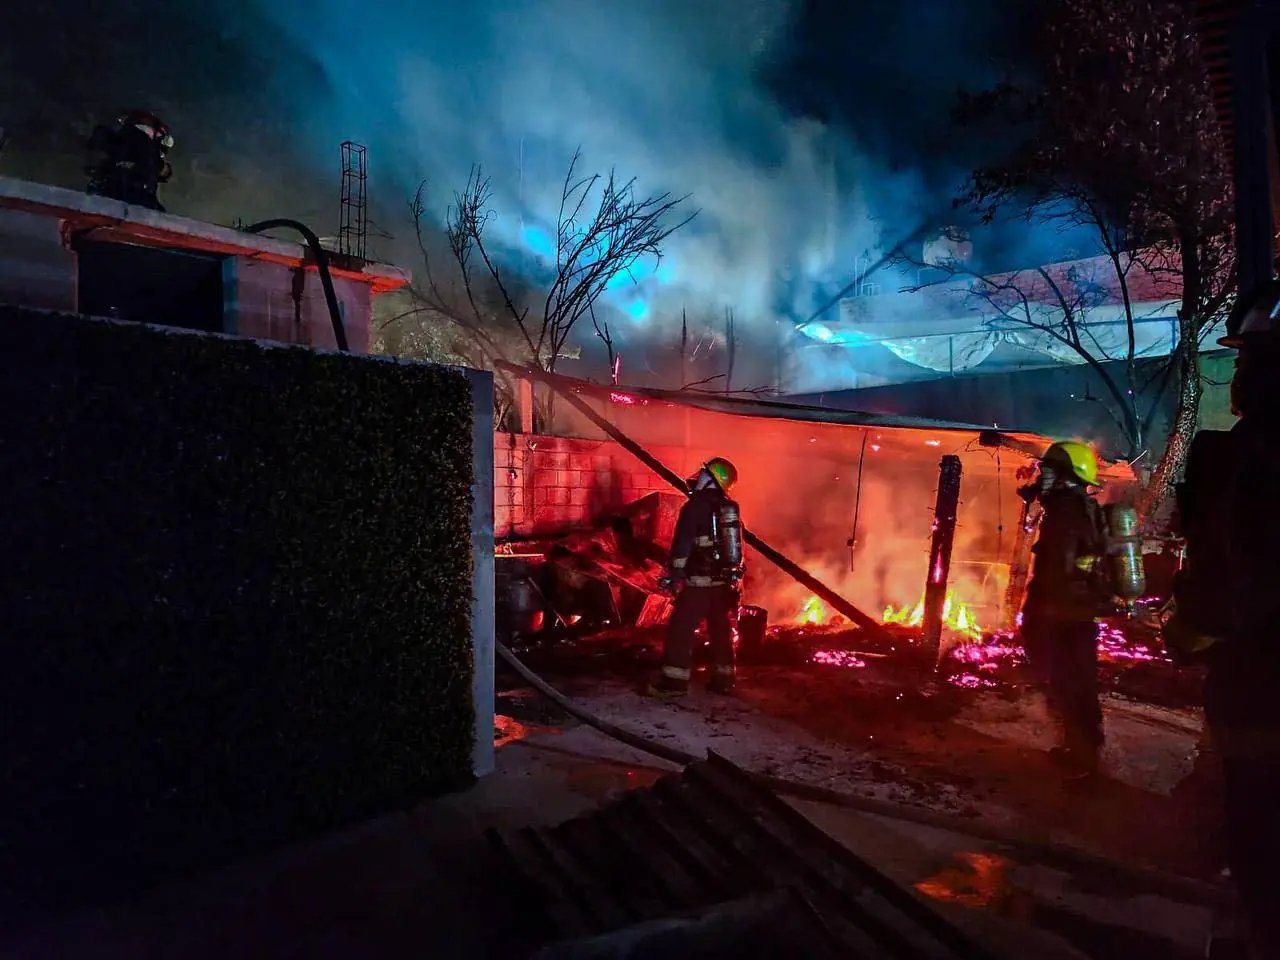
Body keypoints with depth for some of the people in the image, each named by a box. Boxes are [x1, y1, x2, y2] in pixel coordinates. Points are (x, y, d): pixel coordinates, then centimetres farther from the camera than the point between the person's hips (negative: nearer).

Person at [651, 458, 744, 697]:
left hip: (700, 581, -7)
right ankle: (723, 679, 20)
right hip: (726, 581, 7)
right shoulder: (730, 508, 11)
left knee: (682, 628, -1)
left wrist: (675, 574, -10)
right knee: (722, 630, 14)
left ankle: (675, 680, -1)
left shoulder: (695, 506, -11)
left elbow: (682, 544, -15)